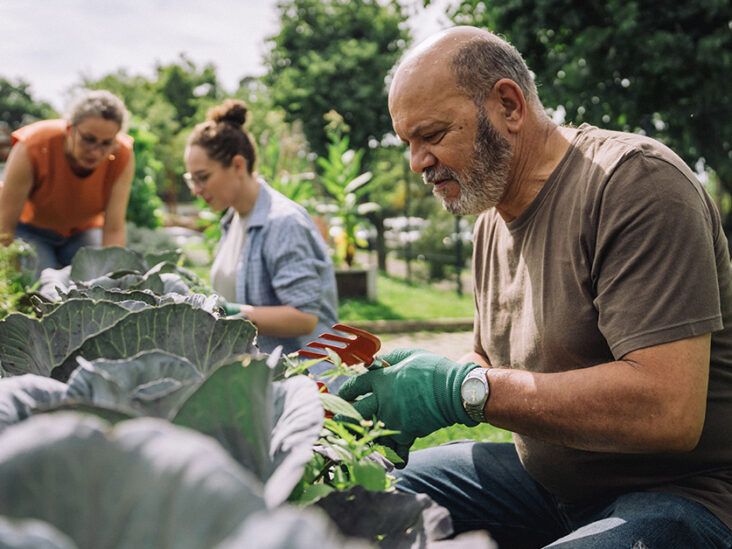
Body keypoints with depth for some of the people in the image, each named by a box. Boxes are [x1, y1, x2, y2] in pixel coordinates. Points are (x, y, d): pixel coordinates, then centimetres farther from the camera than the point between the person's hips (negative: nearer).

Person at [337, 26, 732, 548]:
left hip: (679, 491, -8)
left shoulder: (636, 181, -19)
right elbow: (490, 365, 17)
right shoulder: (494, 218, 9)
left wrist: (463, 388, -26)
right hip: (544, 476, 8)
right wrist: (401, 387, -5)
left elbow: (669, 410, -28)